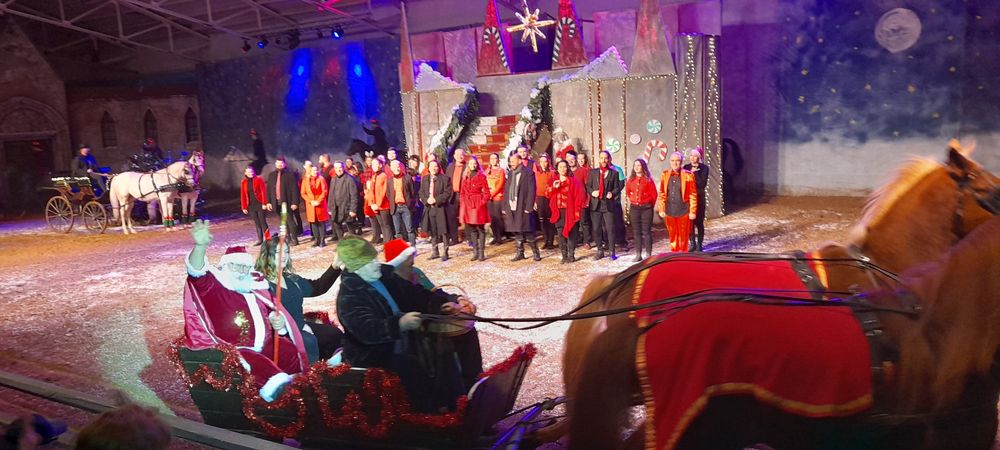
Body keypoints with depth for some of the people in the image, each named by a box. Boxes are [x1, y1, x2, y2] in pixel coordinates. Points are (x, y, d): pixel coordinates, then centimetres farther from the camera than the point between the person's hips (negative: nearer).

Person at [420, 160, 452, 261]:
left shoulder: (445, 178, -3)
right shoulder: (424, 179, 12)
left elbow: (448, 192, -9)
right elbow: (421, 192, 11)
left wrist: (436, 200, -16)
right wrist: (426, 200, -8)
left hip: (441, 208, -5)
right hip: (429, 208, 5)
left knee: (443, 231, -2)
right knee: (432, 231, 11)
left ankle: (445, 253, 5)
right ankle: (435, 252, 21)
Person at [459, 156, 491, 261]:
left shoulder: (481, 176, -1)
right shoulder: (465, 177, 12)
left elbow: (487, 193, -2)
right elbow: (463, 193, 15)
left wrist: (482, 202, -11)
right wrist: (463, 204, 5)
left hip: (478, 205, -5)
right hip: (468, 205, 5)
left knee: (480, 229, -2)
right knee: (472, 229, 8)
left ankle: (481, 253, 2)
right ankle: (475, 252, 15)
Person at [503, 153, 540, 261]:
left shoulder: (528, 173, -5)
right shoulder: (510, 173, 14)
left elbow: (531, 191, -10)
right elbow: (506, 191, 15)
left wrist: (528, 207, -15)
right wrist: (505, 207, 9)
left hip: (523, 208, -6)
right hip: (511, 207, 6)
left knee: (528, 231, -3)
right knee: (517, 232, 9)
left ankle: (535, 252, 10)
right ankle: (520, 253, 17)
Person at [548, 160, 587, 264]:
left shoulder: (574, 181, -1)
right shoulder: (553, 181, 11)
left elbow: (580, 196, -5)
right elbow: (548, 195, 7)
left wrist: (577, 210, -11)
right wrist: (553, 188, -12)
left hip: (570, 211, -3)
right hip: (559, 212, 4)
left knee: (571, 234, -3)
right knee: (561, 235, 3)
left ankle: (571, 255, 4)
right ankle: (564, 256, 8)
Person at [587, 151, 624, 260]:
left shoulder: (614, 173, 6)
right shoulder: (593, 172, 10)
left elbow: (617, 187, 5)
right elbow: (588, 186, 10)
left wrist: (612, 193, -14)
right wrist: (592, 192, -10)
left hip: (608, 204, -2)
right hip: (595, 204, 2)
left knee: (610, 229, -4)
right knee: (596, 229, 5)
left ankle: (612, 251, 4)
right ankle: (600, 251, 16)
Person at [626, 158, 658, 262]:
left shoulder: (648, 180, -5)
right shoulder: (630, 180, 6)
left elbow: (654, 194, -1)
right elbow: (628, 192, 18)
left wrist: (649, 205, 3)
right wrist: (633, 202, 13)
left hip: (646, 208, -4)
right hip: (634, 208, 4)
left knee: (646, 231, -2)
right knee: (636, 232, 6)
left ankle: (648, 255, 2)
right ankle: (638, 254, 12)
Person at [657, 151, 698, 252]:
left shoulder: (688, 175, -4)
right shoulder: (665, 175, 4)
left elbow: (693, 195, -4)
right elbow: (661, 194, 6)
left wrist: (692, 211, -6)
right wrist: (661, 209, 2)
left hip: (683, 211, -3)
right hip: (669, 212, 3)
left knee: (683, 237, 6)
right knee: (672, 236, 12)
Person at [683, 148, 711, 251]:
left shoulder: (704, 168, -4)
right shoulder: (686, 167, 6)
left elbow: (703, 184, -14)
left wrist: (695, 173, -16)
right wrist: (690, 172, -14)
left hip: (699, 197, -3)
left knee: (699, 222, -1)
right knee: (690, 221, 5)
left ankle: (699, 245, 8)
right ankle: (692, 244, 17)